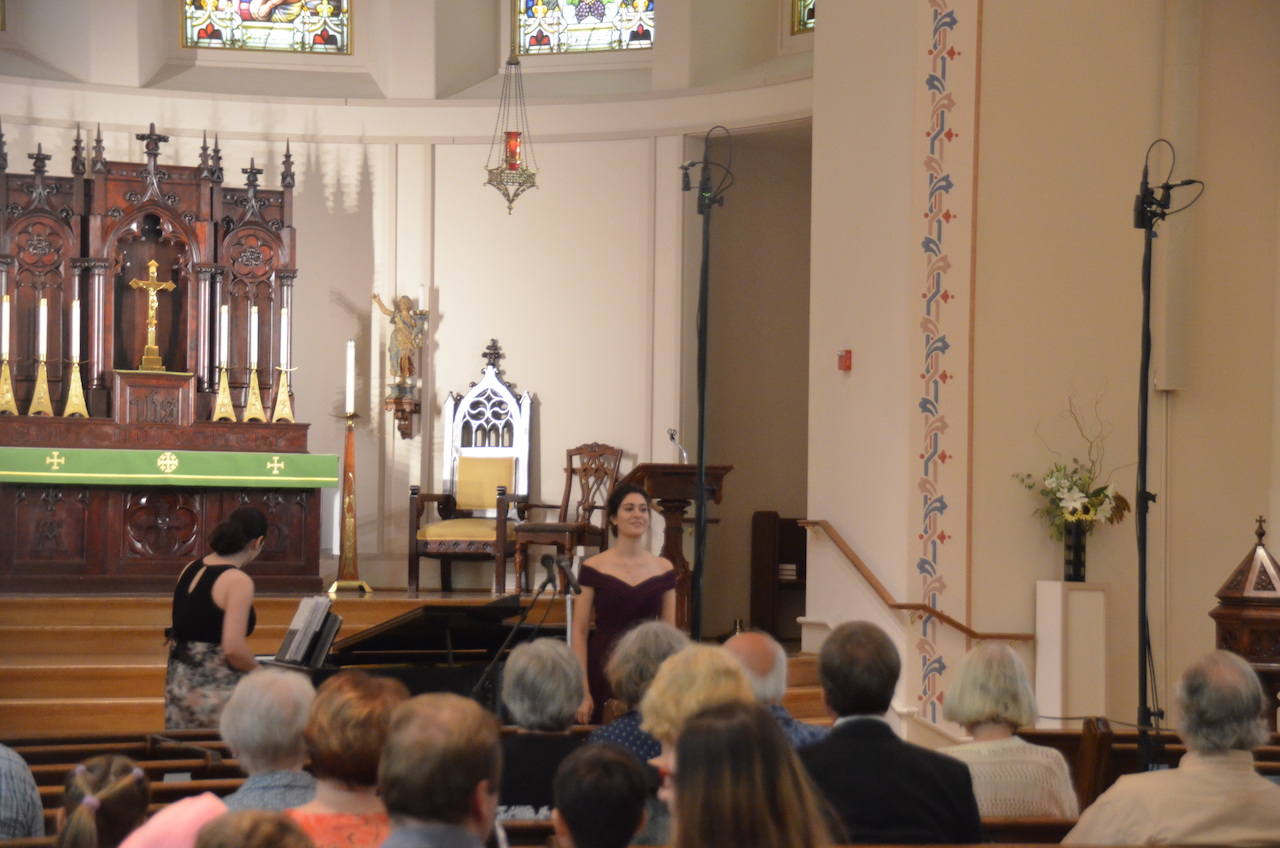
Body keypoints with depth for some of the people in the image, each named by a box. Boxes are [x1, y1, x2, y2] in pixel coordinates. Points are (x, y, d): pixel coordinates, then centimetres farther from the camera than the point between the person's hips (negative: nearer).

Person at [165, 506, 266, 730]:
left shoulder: (190, 569, 10)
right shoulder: (239, 581, -13)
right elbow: (234, 648, -21)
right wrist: (258, 670, -2)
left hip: (178, 684, 8)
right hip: (215, 688, -8)